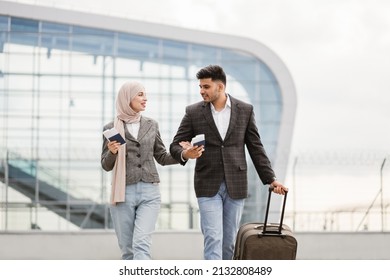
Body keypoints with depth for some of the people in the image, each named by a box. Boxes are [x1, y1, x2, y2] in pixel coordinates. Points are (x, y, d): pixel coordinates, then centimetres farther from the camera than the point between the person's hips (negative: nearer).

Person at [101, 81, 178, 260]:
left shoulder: (151, 125, 9)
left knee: (141, 244, -15)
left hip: (149, 193, 1)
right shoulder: (111, 128, 2)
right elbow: (106, 166, 3)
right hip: (123, 193, -1)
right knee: (127, 249, 5)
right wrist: (112, 152, -19)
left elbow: (162, 157, 15)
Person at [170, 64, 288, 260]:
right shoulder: (193, 112, 1)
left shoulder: (245, 110, 3)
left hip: (235, 185, 2)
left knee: (229, 241, 6)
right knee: (213, 238, -10)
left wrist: (270, 179, 4)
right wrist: (185, 154, -19)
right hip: (208, 185, -1)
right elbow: (176, 145, 4)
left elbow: (255, 148, 7)